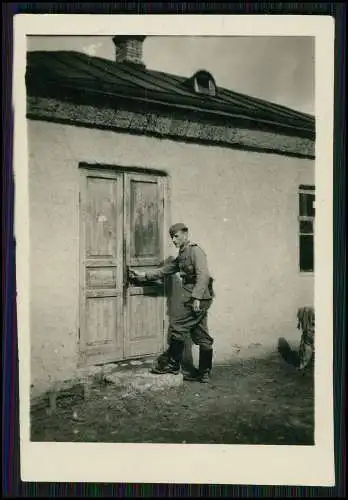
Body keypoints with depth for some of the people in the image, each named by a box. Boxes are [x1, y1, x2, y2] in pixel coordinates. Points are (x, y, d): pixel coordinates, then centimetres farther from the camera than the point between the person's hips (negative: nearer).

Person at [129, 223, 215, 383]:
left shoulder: (195, 250, -9)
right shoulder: (182, 255, 20)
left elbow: (203, 275, -19)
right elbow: (165, 270, 23)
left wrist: (196, 297, -25)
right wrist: (143, 275, 19)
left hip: (198, 296, -9)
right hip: (196, 297, 10)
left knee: (177, 326, -4)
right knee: (201, 335, 10)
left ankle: (172, 364, 9)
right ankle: (204, 373, 15)